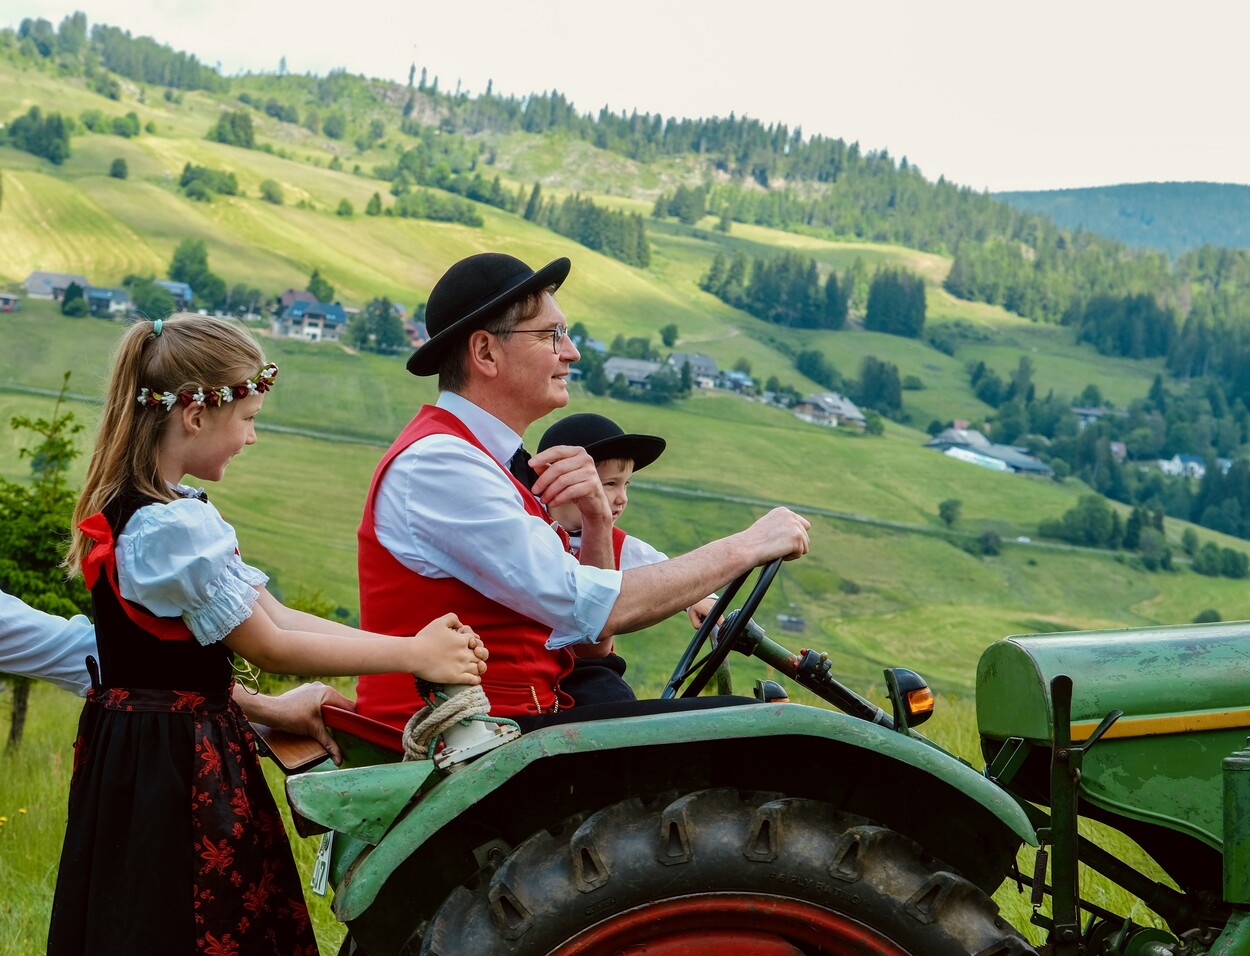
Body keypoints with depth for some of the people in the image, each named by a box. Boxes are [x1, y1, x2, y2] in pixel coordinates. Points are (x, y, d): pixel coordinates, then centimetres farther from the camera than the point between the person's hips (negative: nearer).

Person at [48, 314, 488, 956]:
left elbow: (274, 614, 6)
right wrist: (413, 655, -12)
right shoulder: (170, 528, -23)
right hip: (176, 760, -10)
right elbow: (268, 646, -17)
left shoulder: (145, 506, 8)